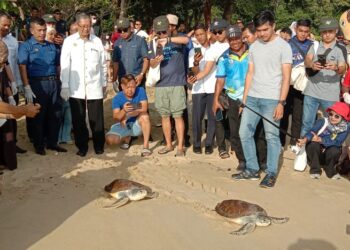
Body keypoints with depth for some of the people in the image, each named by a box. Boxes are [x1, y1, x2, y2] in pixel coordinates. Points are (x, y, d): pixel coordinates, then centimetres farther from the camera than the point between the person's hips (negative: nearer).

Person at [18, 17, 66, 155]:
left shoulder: (52, 46, 13)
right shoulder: (26, 46, -2)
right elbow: (22, 67, -11)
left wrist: (59, 82, 10)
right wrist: (27, 87, -19)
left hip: (54, 83, 5)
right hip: (38, 84, -5)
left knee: (55, 114, 10)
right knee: (39, 115, 5)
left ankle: (52, 142, 23)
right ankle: (39, 145, 16)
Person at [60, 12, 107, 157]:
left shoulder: (97, 41, 4)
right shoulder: (69, 41, 1)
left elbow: (103, 64, 9)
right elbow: (65, 65, -1)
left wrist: (104, 83, 10)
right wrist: (65, 86, -4)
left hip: (94, 87, 0)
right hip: (76, 88, 0)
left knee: (97, 118, 4)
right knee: (78, 119, 7)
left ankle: (99, 145, 20)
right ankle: (82, 146, 20)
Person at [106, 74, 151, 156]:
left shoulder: (141, 91, -13)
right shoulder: (117, 98, -12)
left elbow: (144, 109, -23)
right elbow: (116, 117, -22)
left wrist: (127, 115, -29)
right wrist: (124, 110, -44)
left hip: (137, 125, -1)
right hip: (123, 125, 1)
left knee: (144, 115, -34)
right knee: (110, 140, -24)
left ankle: (146, 145, -23)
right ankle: (127, 138, 11)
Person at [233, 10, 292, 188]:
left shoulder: (283, 46, -4)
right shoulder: (254, 47, 12)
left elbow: (286, 77, -7)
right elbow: (250, 74, 14)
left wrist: (281, 102, -14)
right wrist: (244, 99, 9)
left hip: (272, 99, -6)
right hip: (252, 98, 6)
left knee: (272, 137, -1)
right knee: (244, 133, 6)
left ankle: (271, 173, 12)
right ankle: (252, 170, 19)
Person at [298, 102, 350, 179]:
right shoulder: (322, 121, -17)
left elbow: (337, 142, -28)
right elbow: (312, 131, -32)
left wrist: (320, 139, -40)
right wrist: (305, 139, -55)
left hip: (329, 154, 0)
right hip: (316, 153, 0)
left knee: (334, 150, -32)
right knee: (313, 143, -31)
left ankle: (330, 169, -1)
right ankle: (315, 169, -13)